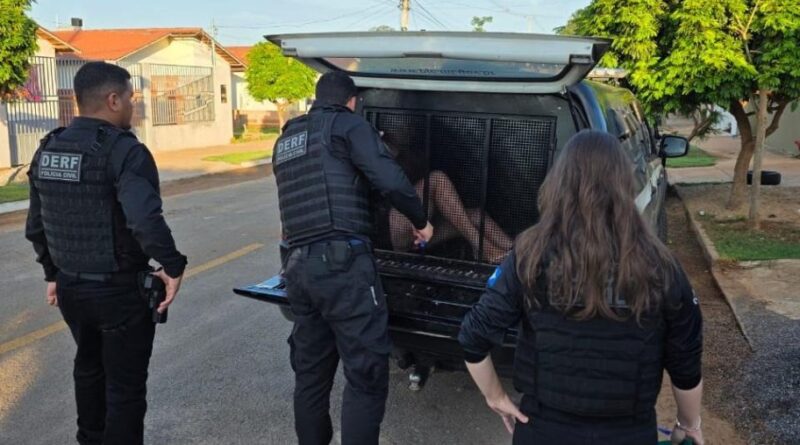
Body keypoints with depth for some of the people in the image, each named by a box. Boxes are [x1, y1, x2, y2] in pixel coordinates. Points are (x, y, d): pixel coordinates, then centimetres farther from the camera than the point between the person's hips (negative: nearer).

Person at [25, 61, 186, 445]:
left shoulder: (47, 150, 5)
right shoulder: (124, 151, -20)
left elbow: (36, 226, 12)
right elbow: (145, 220, -35)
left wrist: (53, 272, 22)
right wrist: (173, 266, -22)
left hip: (71, 287, 8)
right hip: (120, 290, -8)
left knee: (89, 367, 28)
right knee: (125, 385, 7)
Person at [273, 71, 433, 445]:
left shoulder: (285, 140, 22)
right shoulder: (347, 124, 1)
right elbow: (389, 180, -10)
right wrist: (420, 221, 4)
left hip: (298, 266, 8)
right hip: (342, 263, -7)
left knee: (310, 375, 18)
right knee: (366, 376, 0)